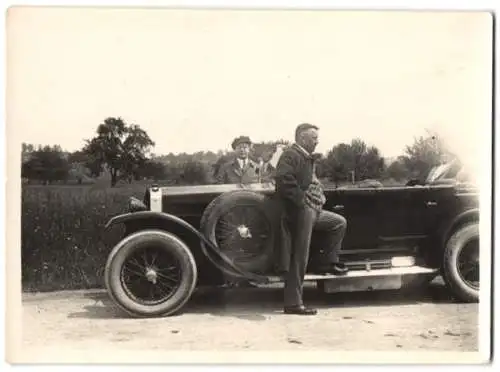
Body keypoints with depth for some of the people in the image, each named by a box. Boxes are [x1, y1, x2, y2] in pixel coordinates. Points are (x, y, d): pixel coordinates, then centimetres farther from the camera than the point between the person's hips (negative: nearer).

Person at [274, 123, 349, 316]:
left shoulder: (308, 158, 19)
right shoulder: (291, 155, -12)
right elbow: (283, 179, -28)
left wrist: (320, 197, 12)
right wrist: (300, 199, -23)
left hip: (314, 210, 10)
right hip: (301, 211, -10)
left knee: (340, 222, 21)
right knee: (299, 258, -7)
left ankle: (329, 263, 23)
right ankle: (293, 303, -3)